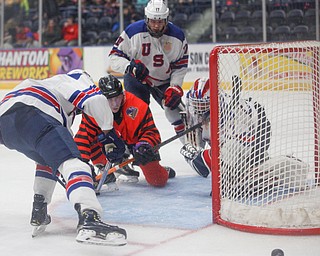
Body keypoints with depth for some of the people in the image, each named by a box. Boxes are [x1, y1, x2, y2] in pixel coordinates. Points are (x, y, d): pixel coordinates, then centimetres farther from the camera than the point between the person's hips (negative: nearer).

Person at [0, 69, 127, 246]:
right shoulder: (77, 77, 25)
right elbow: (95, 100, 1)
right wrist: (109, 131, 10)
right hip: (30, 112, -8)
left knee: (49, 158, 33)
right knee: (69, 160, -21)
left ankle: (39, 215, 23)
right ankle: (89, 219, -46)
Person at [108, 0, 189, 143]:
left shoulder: (177, 36, -13)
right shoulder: (133, 32, -22)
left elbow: (181, 65, -3)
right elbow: (114, 57, -18)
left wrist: (175, 87, -14)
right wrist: (130, 66, -37)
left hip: (164, 80, 2)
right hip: (136, 78, -2)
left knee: (175, 107, -2)